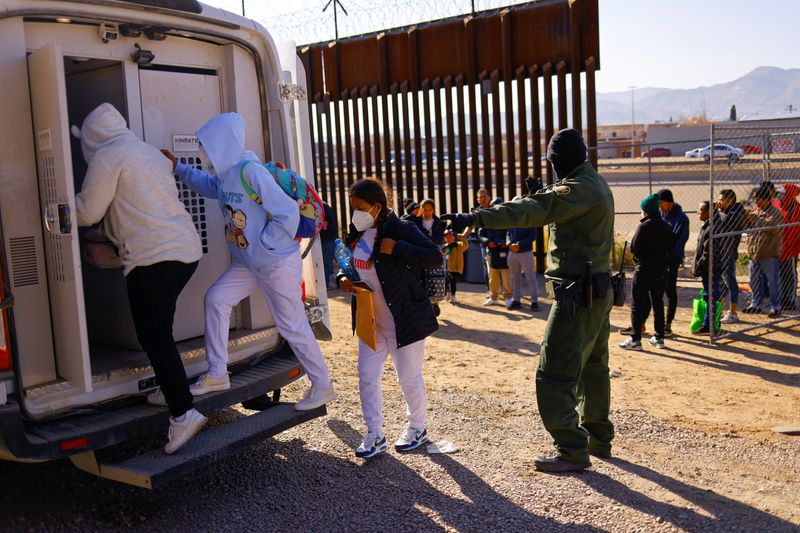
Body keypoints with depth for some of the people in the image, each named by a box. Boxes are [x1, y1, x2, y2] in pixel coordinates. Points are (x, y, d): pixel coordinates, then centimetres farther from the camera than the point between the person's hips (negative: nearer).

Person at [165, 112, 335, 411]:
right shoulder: (225, 173, 4)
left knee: (292, 326, 0)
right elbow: (207, 186, 29)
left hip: (278, 263, -9)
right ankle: (217, 374, 17)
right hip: (249, 263, 9)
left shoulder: (251, 171, -23)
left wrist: (263, 244, -18)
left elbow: (288, 213, -26)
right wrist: (178, 168, 23)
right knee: (216, 299, 7)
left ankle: (322, 387, 16)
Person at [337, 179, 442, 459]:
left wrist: (397, 248, -30)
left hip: (404, 321, -7)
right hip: (371, 322, 7)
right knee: (367, 376, 6)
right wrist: (342, 278, -3)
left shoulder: (401, 229, -16)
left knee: (409, 377, 8)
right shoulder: (357, 234, 5)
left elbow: (435, 257, -24)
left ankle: (417, 428, 30)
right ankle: (375, 435, 18)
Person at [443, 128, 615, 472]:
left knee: (554, 376, -7)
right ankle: (599, 439, 33)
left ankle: (572, 451, -1)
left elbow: (534, 211, -33)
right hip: (597, 291, 11)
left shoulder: (580, 188, -18)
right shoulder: (595, 184, 14)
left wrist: (478, 218, -40)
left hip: (578, 294, -11)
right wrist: (545, 192, 10)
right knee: (593, 369, 20)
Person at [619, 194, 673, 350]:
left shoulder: (644, 226, -15)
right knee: (658, 304, 15)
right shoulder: (666, 227, 5)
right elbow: (669, 248, 10)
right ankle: (659, 338, 19)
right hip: (661, 271, 6)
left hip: (644, 270, -6)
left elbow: (633, 248, -13)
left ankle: (635, 339, -3)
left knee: (637, 305, -1)